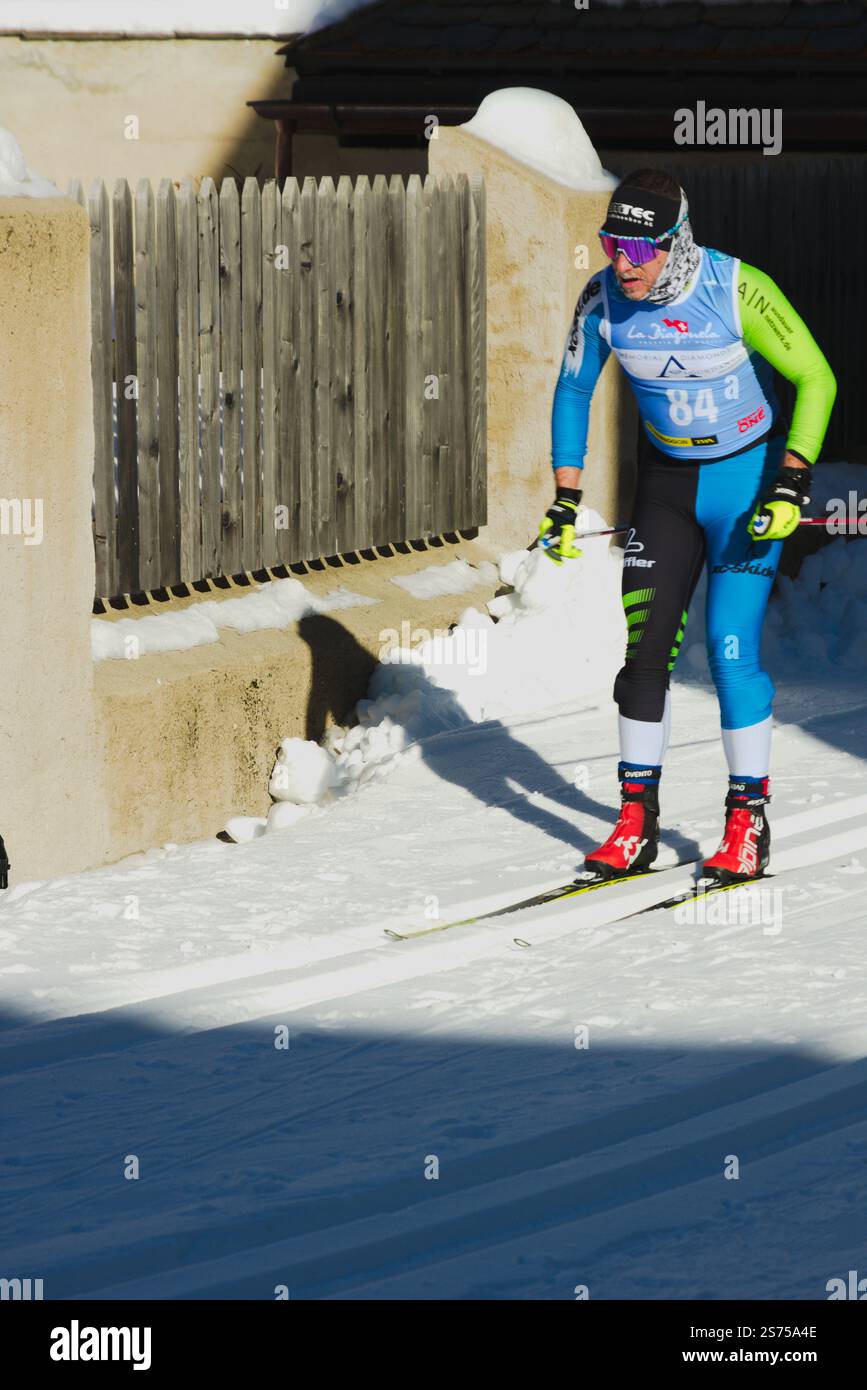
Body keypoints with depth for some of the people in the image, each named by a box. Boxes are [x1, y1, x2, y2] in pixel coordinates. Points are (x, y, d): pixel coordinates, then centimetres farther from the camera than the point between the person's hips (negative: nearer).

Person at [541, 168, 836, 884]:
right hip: (667, 483, 4)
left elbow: (816, 380, -16)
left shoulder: (738, 292, -24)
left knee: (732, 650, -11)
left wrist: (790, 487, -22)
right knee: (644, 645, -4)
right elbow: (574, 392, 5)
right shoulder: (604, 301, -12)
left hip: (746, 479, -4)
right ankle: (637, 822, 4)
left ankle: (749, 823, 2)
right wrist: (565, 502, 2)